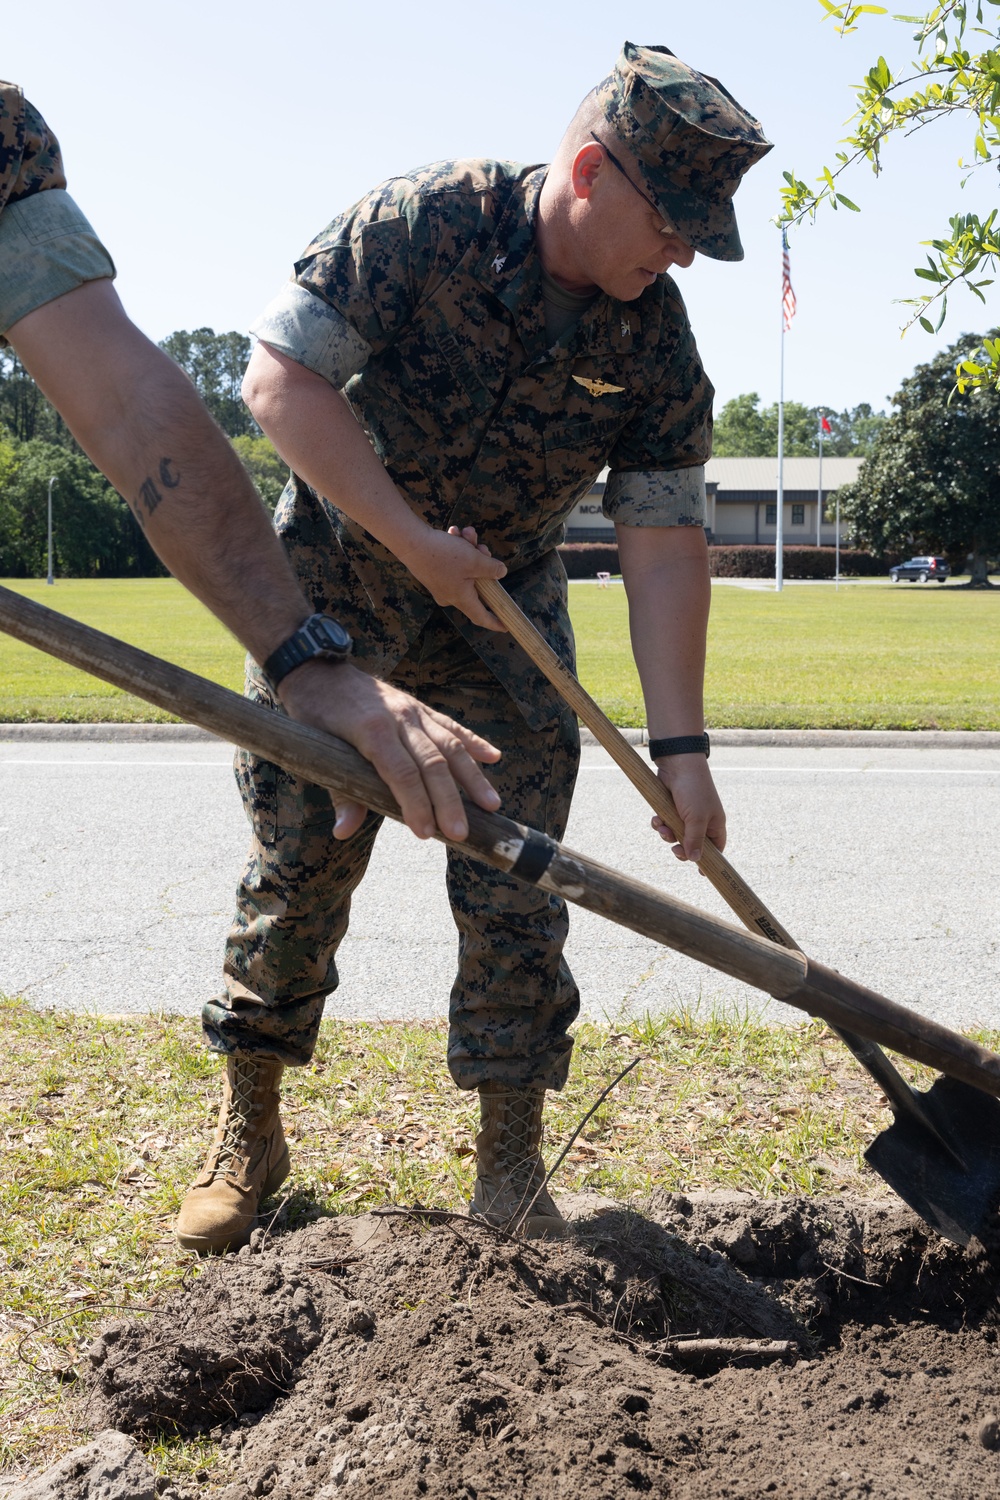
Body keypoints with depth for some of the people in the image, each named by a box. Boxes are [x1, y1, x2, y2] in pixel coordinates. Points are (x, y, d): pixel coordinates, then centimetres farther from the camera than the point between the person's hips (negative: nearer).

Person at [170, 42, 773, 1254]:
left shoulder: (656, 346, -11)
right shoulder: (419, 224, -21)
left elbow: (664, 545, -11)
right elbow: (279, 380, -23)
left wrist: (680, 746, -17)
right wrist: (414, 540, -25)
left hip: (503, 616, 3)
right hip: (333, 585, -2)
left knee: (513, 893, -2)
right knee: (295, 869, 2)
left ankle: (510, 1175, 9)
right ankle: (251, 1138, 19)